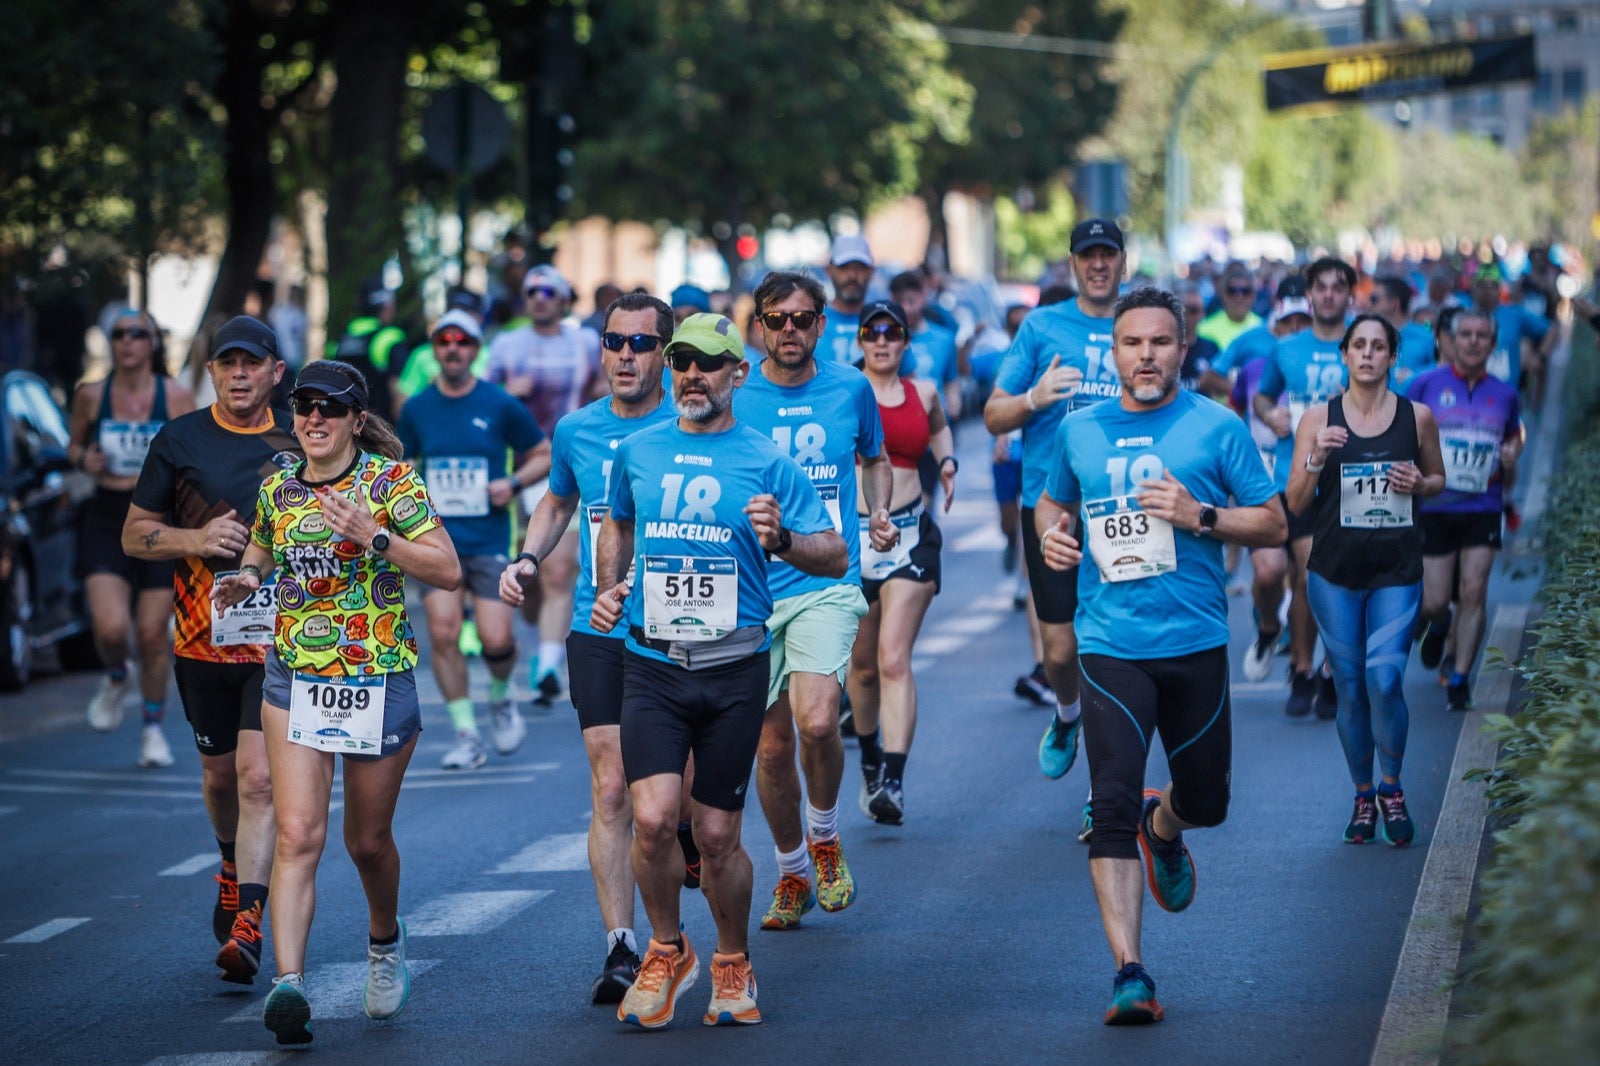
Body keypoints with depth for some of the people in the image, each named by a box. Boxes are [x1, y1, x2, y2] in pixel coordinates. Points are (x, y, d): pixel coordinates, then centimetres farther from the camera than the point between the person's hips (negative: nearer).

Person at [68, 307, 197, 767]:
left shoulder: (177, 398, -2)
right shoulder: (90, 396, 1)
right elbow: (74, 444, 16)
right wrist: (83, 459, -6)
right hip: (105, 520, 0)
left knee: (153, 635, 2)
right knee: (110, 627, -16)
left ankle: (153, 728, 21)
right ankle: (115, 679, 20)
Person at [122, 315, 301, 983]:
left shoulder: (301, 440, 4)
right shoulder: (179, 442, 5)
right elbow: (135, 534, 7)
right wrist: (196, 539, -11)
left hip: (283, 640, -2)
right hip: (204, 637, 2)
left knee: (260, 776, -15)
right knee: (219, 776, 15)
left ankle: (246, 927, -19)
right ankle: (233, 865, 46)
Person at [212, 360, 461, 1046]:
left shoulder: (391, 481, -7)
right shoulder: (277, 489, 5)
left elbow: (448, 571, -11)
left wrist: (374, 535, -22)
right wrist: (246, 578, 4)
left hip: (380, 681, -2)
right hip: (294, 679, 2)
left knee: (368, 840, 13)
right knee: (298, 834, -13)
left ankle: (385, 944, 42)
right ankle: (288, 984, -22)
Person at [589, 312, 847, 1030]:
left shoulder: (766, 462, 0)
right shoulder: (637, 451, 8)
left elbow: (836, 558, -1)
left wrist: (780, 539, -20)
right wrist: (609, 588, 12)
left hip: (734, 668, -1)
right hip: (652, 666, 1)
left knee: (717, 835, 3)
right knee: (653, 819, -15)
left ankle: (733, 964, 27)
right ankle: (667, 952, 10)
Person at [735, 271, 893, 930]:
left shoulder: (849, 388, 5)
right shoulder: (731, 399, 0)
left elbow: (875, 459, 24)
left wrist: (879, 513, 7)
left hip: (827, 585, -1)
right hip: (750, 591, 1)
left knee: (816, 721, -23)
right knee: (772, 745, 6)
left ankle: (824, 836, 5)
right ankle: (792, 874, 28)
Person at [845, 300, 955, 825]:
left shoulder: (923, 392, 10)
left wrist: (948, 462, 14)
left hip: (910, 534, 0)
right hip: (852, 533, 0)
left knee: (894, 659, -15)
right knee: (863, 664, 12)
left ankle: (893, 781, -22)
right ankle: (870, 758, 38)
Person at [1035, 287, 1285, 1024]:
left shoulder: (1216, 428, 0)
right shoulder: (1080, 431, 7)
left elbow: (1273, 524, 1)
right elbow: (1053, 501, 25)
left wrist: (1200, 516, -15)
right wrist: (1050, 534, 2)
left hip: (1196, 641, 0)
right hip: (1110, 647, 0)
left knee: (1206, 801, 13)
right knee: (1112, 807, -13)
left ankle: (1163, 826, 51)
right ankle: (1129, 974, -13)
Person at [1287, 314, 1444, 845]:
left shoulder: (1418, 417, 3)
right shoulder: (1319, 418, 1)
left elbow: (1438, 477, 18)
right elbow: (1295, 503, 1)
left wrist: (1419, 484, -4)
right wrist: (1316, 458, -17)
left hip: (1397, 572, -1)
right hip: (1335, 573, 1)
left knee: (1384, 676, -15)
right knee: (1350, 687, 5)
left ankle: (1391, 788, 6)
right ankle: (1362, 797, 21)